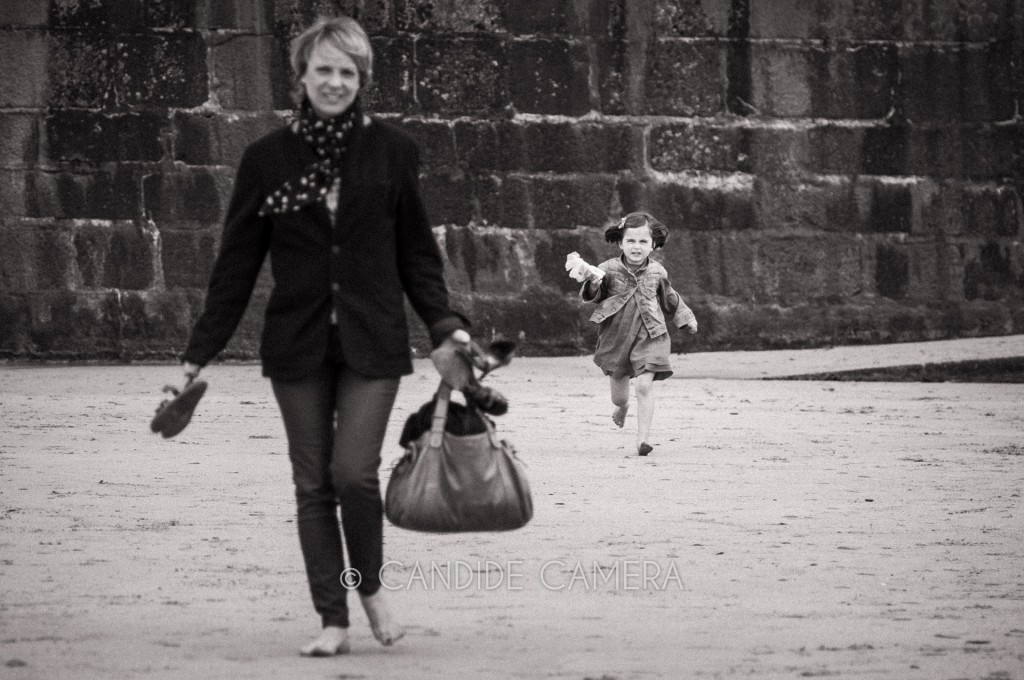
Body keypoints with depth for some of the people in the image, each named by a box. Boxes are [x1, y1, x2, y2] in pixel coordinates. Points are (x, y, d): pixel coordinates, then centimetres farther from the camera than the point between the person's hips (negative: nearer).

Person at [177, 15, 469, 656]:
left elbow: (417, 251, 7)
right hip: (298, 343, 2)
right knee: (313, 484, 3)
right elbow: (237, 263, 6)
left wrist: (444, 323, -6)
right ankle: (333, 620, 12)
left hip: (372, 341, -2)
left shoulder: (392, 151, 1)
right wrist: (200, 351, 5)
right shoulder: (268, 158, 2)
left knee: (354, 472, -12)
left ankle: (370, 587, 14)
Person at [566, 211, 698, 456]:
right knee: (618, 394, 12)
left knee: (645, 385, -16)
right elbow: (592, 295, -16)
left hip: (649, 337, 0)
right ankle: (622, 407, 50)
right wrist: (592, 282, -38)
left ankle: (643, 437, -12)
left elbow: (669, 298, 19)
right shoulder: (610, 269, -6)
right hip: (616, 337, 0)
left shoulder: (657, 272, 2)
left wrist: (686, 319, 27)